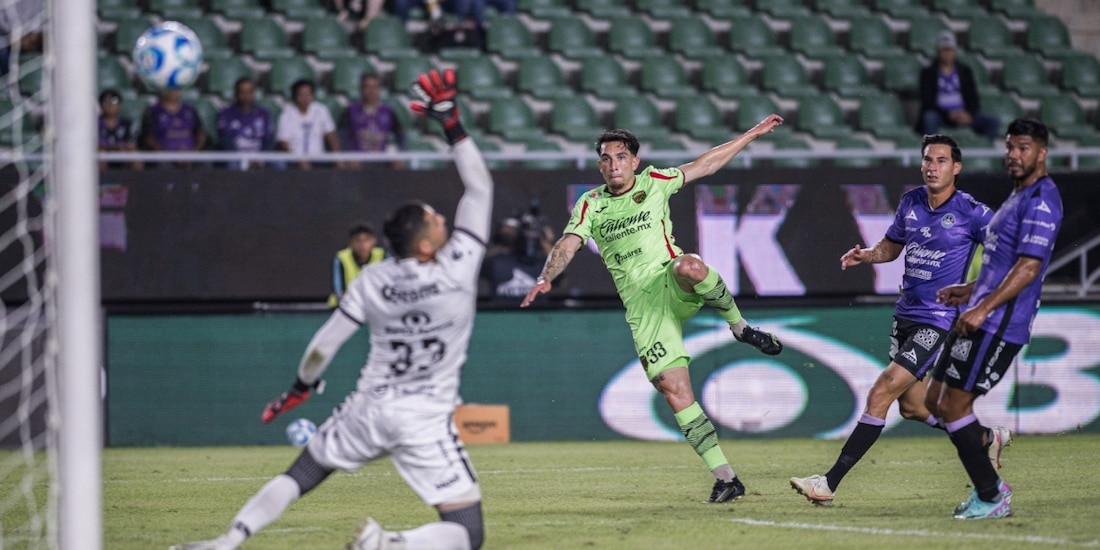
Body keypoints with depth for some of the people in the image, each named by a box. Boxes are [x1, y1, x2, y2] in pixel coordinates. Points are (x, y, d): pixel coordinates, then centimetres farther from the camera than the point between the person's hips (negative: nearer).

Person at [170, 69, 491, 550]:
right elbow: (480, 187, -8)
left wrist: (302, 385, 22)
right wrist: (451, 124, -4)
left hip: (369, 410, 4)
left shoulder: (372, 280, -4)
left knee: (303, 472, 26)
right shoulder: (458, 270, -14)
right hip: (425, 421, -4)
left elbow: (327, 341, 4)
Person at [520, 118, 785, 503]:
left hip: (671, 281, -2)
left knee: (690, 266, -42)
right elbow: (567, 245, 2)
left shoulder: (654, 183, 10)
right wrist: (545, 278, -18)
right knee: (674, 391, -11)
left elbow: (705, 165, 15)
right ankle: (724, 477, -6)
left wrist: (753, 134, 13)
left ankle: (739, 326, -16)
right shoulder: (590, 205, 13)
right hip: (641, 305, 2)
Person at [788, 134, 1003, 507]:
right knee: (912, 405, 15)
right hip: (906, 315, 8)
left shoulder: (971, 212, -11)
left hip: (938, 321, -8)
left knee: (881, 393, -16)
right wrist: (866, 255, 0)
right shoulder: (911, 203, 6)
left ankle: (830, 483, -16)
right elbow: (892, 245, 21)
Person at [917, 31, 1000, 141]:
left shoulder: (965, 71, 14)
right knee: (929, 118, -39)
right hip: (940, 115, -3)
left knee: (992, 123, -22)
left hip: (963, 115, 3)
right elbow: (928, 103, -4)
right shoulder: (928, 73, 7)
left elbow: (974, 100, 9)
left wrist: (968, 114, -16)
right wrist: (949, 114, -20)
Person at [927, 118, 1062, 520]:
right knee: (936, 401, 11)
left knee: (953, 406, -9)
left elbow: (1029, 266, -22)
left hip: (998, 324, -10)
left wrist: (984, 308, -26)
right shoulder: (1018, 196, 19)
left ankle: (991, 497, -1)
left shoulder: (1041, 201, -14)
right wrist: (971, 290, 25)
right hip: (979, 318, 10)